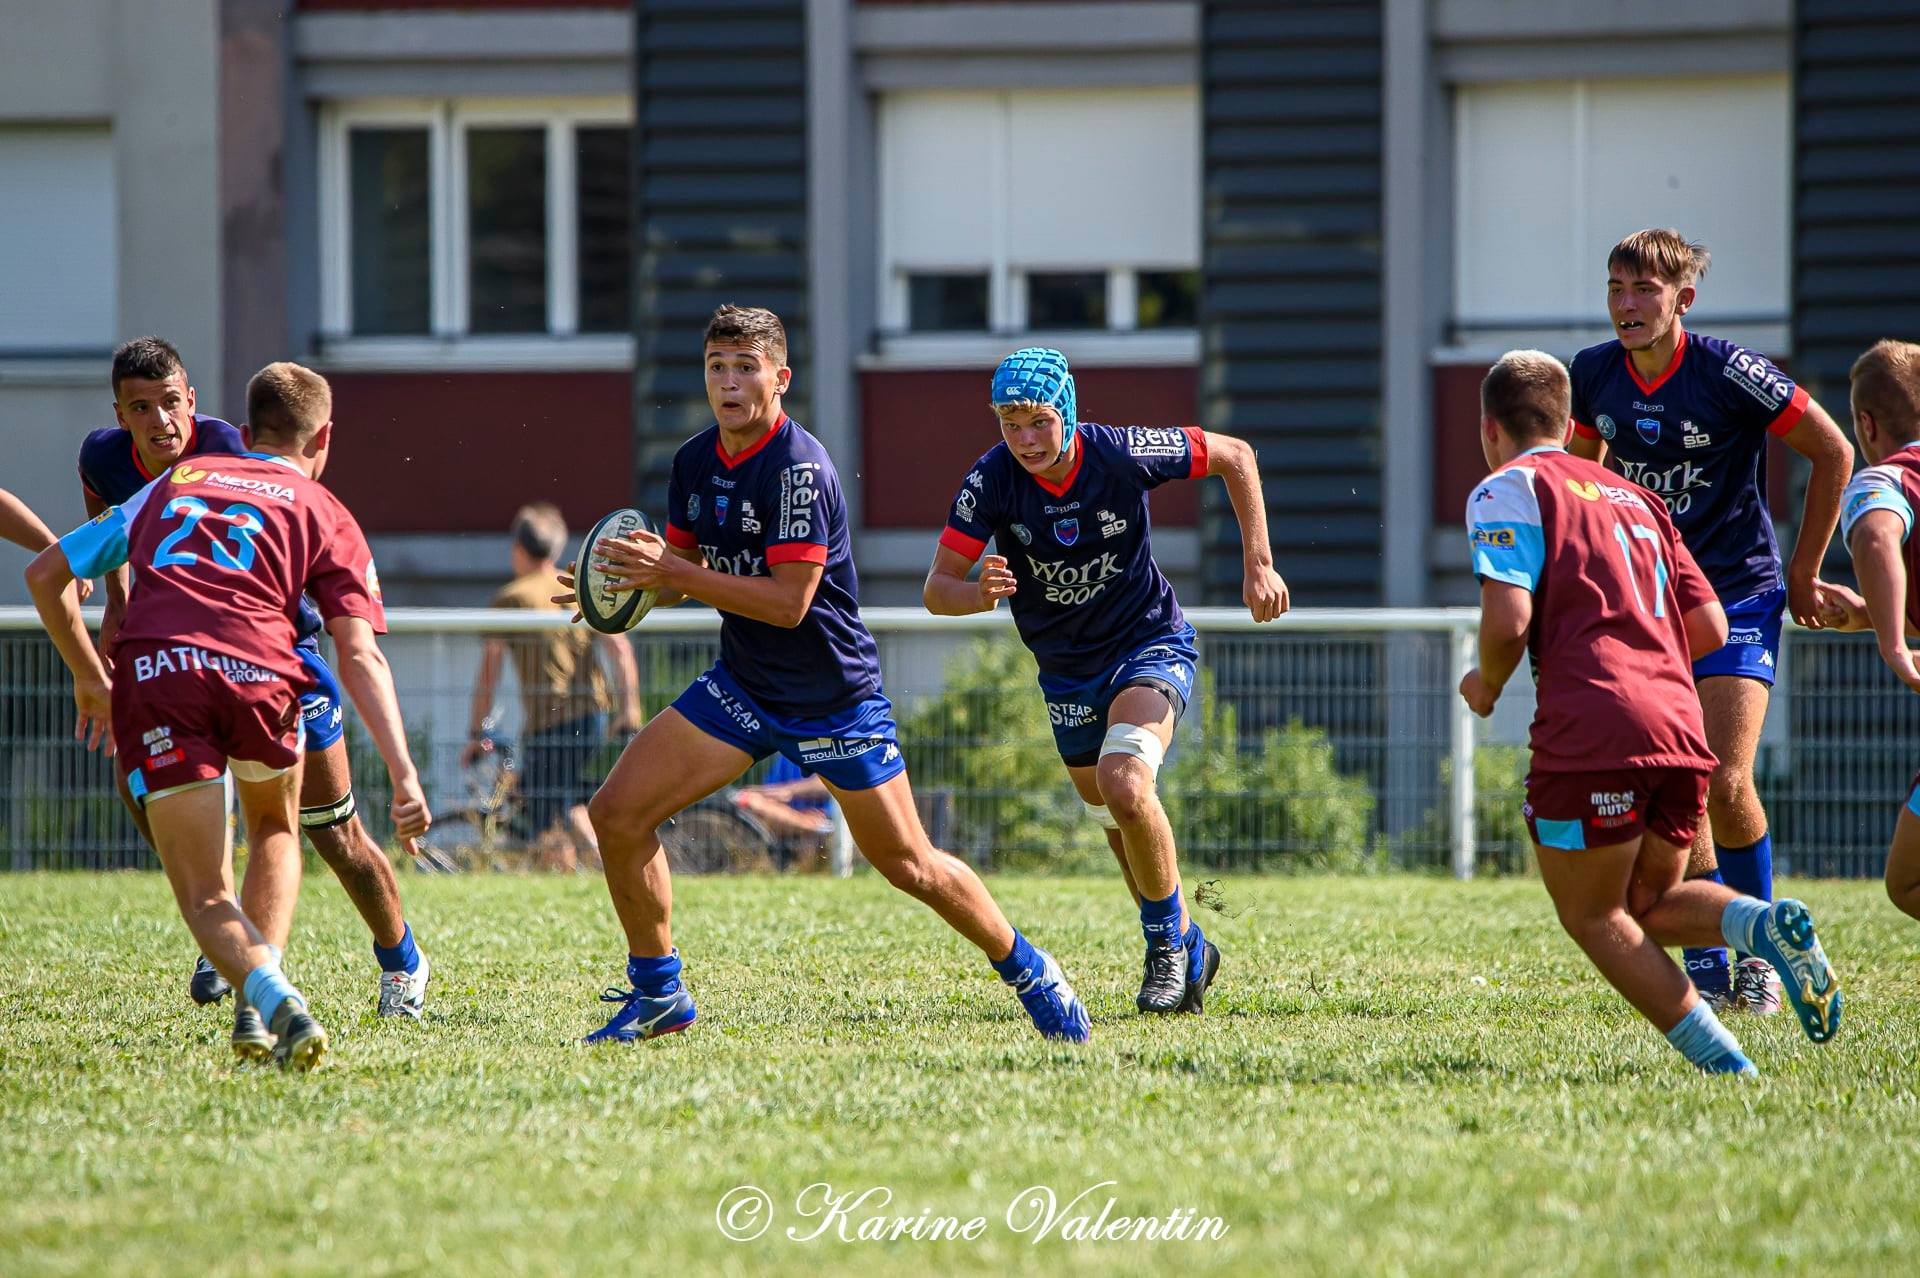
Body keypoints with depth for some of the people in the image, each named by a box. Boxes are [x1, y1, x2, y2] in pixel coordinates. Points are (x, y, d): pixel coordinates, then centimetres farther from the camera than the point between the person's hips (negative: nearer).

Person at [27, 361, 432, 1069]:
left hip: (149, 672, 1)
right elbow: (359, 656, 7)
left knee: (205, 896, 5)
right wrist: (404, 776, 0)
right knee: (275, 828, 30)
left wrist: (89, 677, 44)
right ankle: (258, 1009, 12)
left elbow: (45, 573, 31)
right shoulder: (325, 514, 21)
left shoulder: (173, 483, 30)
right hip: (256, 669, -1)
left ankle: (269, 993, -26)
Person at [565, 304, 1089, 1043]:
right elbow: (679, 575, 13)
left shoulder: (800, 468, -23)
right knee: (617, 814, -6)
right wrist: (642, 576, -10)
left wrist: (674, 574, -28)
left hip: (833, 698, -6)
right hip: (741, 688, 6)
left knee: (909, 866, 0)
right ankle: (657, 994, 7)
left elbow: (788, 600, -27)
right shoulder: (694, 463, 1)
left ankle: (1030, 973, 22)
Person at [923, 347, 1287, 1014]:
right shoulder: (991, 481, -18)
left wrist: (1258, 566, -10)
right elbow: (937, 588, -19)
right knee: (1117, 825, 12)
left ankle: (1170, 941, -7)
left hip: (1151, 644, -4)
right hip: (1066, 672, 4)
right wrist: (980, 593, -43)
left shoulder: (1121, 455, -23)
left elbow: (1234, 455, -7)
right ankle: (1187, 948, 35)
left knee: (1124, 784, -27)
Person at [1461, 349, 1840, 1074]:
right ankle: (1764, 923, -11)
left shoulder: (1508, 489, 4)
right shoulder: (1635, 498, 25)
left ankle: (1720, 1060, -8)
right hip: (1680, 727, 6)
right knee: (1650, 903, 21)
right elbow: (1710, 628, 20)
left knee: (1593, 916, 8)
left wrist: (1487, 686, 9)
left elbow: (1508, 619, -10)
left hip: (1592, 726, -6)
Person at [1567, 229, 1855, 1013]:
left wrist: (1803, 574, -1)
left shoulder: (1728, 372, -16)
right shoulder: (1594, 375, -2)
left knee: (1725, 785, -16)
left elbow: (1832, 454, -6)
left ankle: (1758, 948, 5)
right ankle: (1707, 968, 10)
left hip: (1737, 597, -4)